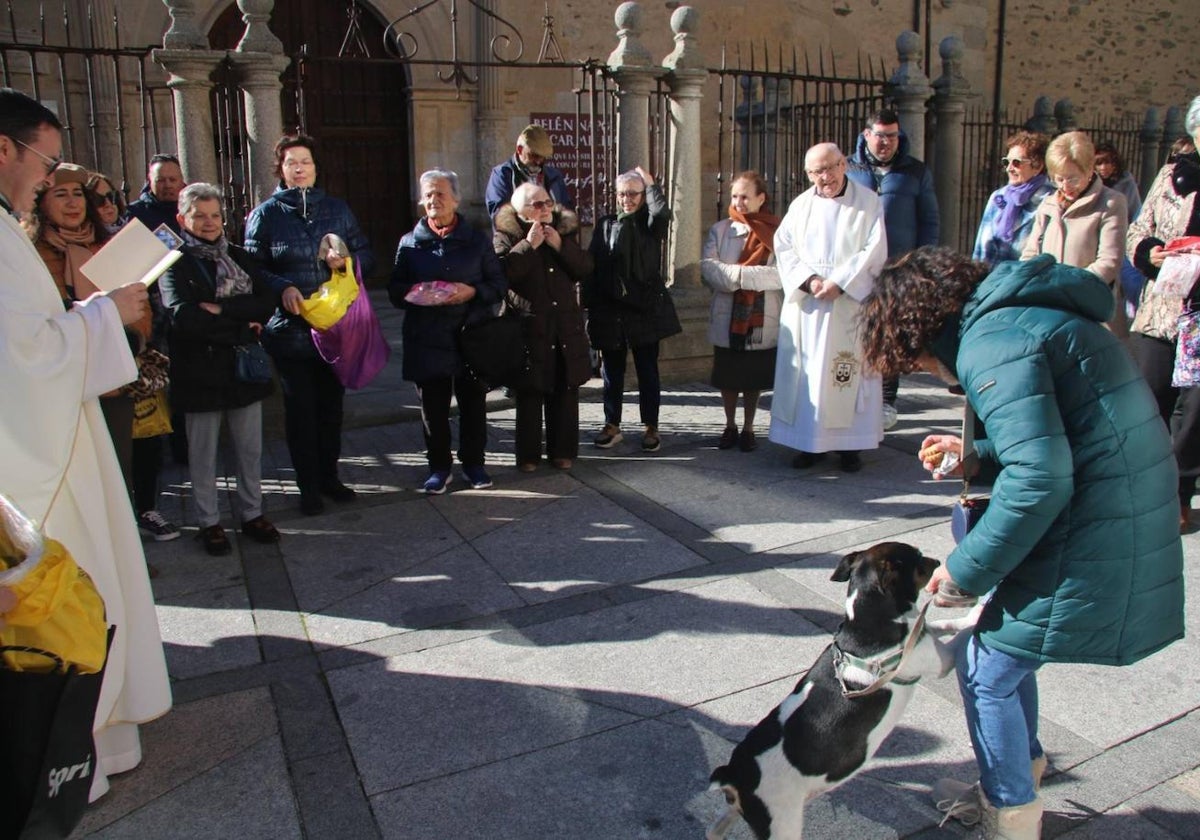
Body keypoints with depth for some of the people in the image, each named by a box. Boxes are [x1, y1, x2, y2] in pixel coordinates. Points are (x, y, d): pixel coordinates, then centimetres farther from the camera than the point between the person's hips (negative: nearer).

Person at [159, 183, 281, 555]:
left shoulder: (237, 256, 10)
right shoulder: (176, 263, -4)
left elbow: (267, 302, -4)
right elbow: (182, 316, -20)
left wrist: (222, 308, -17)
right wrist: (243, 330, -15)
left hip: (244, 369, 4)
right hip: (200, 373, -4)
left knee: (250, 448, 11)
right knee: (203, 454, 8)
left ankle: (252, 514, 25)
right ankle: (209, 522, 21)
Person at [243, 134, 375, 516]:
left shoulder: (337, 209, 9)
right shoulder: (265, 214, 1)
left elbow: (366, 256, 10)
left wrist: (348, 261, -11)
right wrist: (282, 288, -20)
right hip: (290, 330, -3)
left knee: (331, 405, 13)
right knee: (300, 409, 4)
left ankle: (329, 476, 29)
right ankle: (308, 486, 17)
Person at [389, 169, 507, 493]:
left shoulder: (477, 240, 8)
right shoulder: (410, 242, 11)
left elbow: (499, 284, 6)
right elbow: (395, 290, 9)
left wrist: (473, 291, -14)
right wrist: (414, 295, -14)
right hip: (426, 341, 1)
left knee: (474, 403, 5)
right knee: (433, 407, 5)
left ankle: (474, 463, 22)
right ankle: (439, 467, 19)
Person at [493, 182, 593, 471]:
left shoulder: (565, 230, 11)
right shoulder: (506, 235, 0)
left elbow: (585, 268, 2)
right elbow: (501, 272, -17)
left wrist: (561, 246, -10)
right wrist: (529, 245, -18)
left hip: (565, 326, 4)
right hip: (529, 326, -3)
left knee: (564, 392, 7)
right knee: (530, 393, 2)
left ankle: (563, 450, 18)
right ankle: (528, 454, 12)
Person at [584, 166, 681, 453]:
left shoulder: (650, 225, 3)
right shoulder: (605, 225, 8)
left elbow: (662, 213, -22)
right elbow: (590, 267, 5)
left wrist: (651, 184, -6)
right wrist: (590, 309, -2)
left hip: (645, 309, -2)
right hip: (610, 310, 2)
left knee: (648, 371, 5)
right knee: (611, 371, 9)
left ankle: (651, 427, 14)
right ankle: (612, 426, 21)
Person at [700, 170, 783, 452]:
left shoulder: (778, 231, -3)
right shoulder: (720, 230, 3)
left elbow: (783, 273, -14)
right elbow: (707, 267, -10)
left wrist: (738, 275, -19)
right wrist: (743, 274, -21)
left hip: (763, 319, -1)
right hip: (726, 317, 1)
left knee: (754, 377, 9)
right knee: (727, 376, 9)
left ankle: (748, 429, 24)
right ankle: (730, 427, 25)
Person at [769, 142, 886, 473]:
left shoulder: (868, 202, 1)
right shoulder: (801, 205, 9)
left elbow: (875, 250, -6)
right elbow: (784, 247, 2)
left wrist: (839, 282, -15)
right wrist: (808, 280, -13)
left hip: (851, 303, -2)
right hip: (806, 304, 3)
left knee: (851, 371, -1)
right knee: (806, 371, 2)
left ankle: (849, 444, 8)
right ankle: (810, 442, 12)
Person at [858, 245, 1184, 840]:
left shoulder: (991, 342, -18)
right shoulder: (1022, 316, 13)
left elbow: (1040, 478, -26)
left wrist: (967, 569, -16)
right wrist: (979, 457, 12)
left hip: (1092, 543, -10)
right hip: (1128, 521, 10)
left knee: (987, 670, 4)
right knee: (996, 634, 22)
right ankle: (1015, 783, 42)